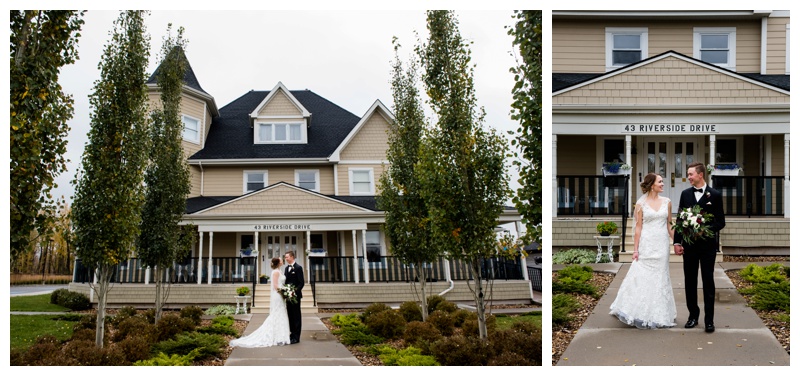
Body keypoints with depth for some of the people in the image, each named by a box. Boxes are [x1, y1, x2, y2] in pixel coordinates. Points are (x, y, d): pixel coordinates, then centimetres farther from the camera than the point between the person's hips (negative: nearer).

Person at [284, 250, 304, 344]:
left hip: (295, 295, -8)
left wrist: (295, 291, -22)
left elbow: (301, 282, -13)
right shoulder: (287, 268, 14)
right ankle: (291, 335, 17)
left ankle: (296, 337, 1)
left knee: (296, 316, -2)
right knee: (290, 316, 11)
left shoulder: (298, 268, -10)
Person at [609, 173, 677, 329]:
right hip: (646, 244, -3)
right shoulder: (641, 204, -2)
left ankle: (658, 315, 15)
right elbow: (638, 227, -3)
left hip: (662, 245, 3)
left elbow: (669, 225, 12)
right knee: (641, 278, -3)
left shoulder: (667, 202, 7)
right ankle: (641, 314, 9)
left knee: (660, 278, 6)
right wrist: (635, 249, -6)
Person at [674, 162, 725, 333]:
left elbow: (721, 222, -2)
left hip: (708, 244, -3)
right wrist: (677, 242, 1)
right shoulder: (685, 194, 6)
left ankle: (709, 319, 5)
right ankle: (693, 315, 19)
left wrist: (708, 229, -20)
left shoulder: (715, 195, -3)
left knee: (708, 281, 1)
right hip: (689, 244, 3)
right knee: (690, 281, 8)